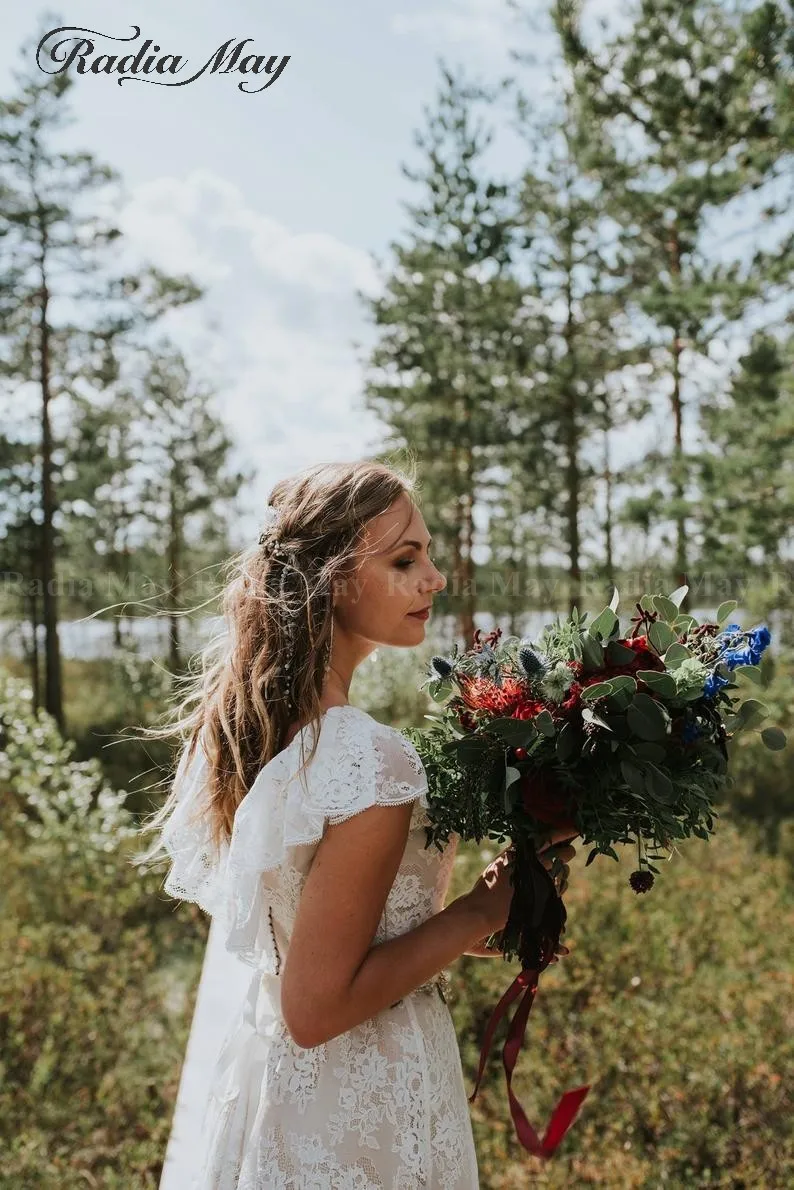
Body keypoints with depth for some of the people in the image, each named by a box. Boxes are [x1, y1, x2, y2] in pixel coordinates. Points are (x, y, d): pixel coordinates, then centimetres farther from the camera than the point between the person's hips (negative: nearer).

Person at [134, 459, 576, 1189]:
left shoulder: (244, 716, -3)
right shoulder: (372, 761, -29)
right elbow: (316, 1008, -25)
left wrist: (454, 928, 9)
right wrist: (481, 912, -17)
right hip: (358, 1106, -8)